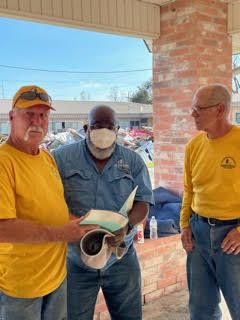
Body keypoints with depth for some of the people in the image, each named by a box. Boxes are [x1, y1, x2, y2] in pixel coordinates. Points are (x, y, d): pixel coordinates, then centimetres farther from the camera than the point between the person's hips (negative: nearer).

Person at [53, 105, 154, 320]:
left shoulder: (133, 161, 2)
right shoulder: (62, 157, -4)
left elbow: (143, 202, -1)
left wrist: (127, 225, -21)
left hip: (121, 259, 2)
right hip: (75, 261, -1)